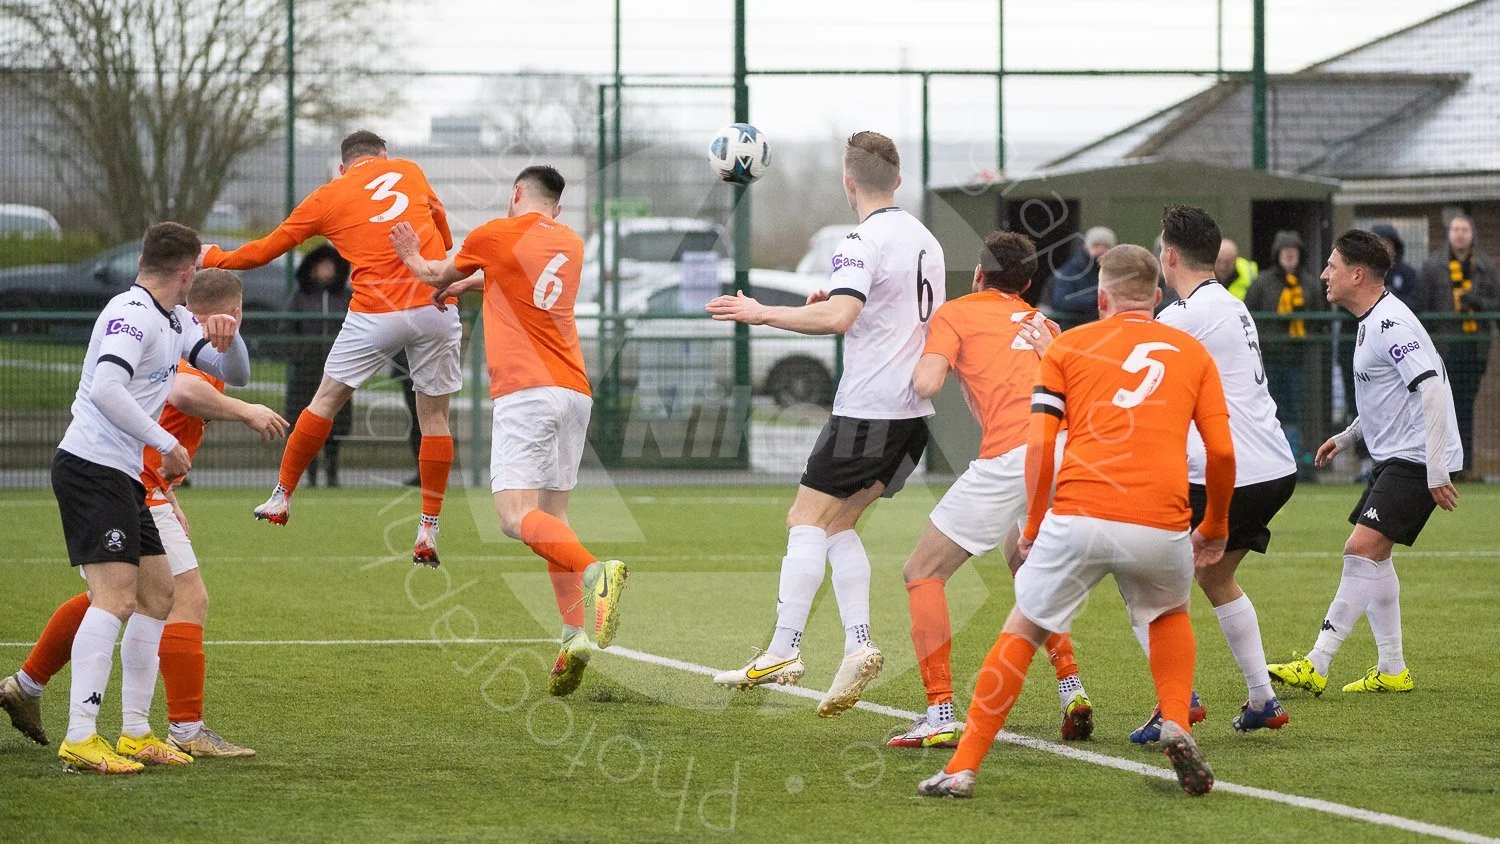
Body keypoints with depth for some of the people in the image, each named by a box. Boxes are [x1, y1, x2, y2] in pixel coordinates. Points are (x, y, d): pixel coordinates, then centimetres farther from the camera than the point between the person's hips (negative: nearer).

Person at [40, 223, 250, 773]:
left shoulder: (178, 322, 15)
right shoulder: (131, 314, -15)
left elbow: (234, 375, 20)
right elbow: (106, 390, -28)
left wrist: (226, 337, -3)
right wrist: (167, 445, -23)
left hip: (123, 476, 11)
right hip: (91, 466, -11)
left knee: (158, 594, 14)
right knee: (116, 598, -19)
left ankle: (135, 733, 19)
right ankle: (80, 738, -24)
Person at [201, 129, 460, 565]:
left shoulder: (328, 196, 9)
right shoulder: (408, 170, 15)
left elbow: (264, 250, 16)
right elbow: (442, 229, 31)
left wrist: (213, 258, 32)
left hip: (376, 313, -2)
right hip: (436, 307, 2)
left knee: (326, 401, 14)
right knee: (434, 417, 8)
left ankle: (282, 497, 23)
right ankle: (428, 532, 6)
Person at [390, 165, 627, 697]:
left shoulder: (495, 236, 4)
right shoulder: (571, 245, 19)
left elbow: (440, 274, 24)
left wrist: (416, 262, 46)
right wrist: (472, 282, 55)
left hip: (524, 389, -6)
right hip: (574, 390, 6)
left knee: (517, 517, -16)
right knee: (551, 520, 11)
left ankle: (595, 572, -42)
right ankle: (575, 631, -4)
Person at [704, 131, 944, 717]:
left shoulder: (863, 242, -13)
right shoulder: (925, 240, 14)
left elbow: (838, 318, -26)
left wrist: (763, 314, -17)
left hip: (868, 409, -8)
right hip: (914, 410, 8)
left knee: (807, 521, -5)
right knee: (839, 525, 14)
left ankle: (783, 650, -13)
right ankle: (858, 645, 0)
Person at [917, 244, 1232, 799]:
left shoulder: (1068, 346, 14)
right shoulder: (1192, 352, 17)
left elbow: (1039, 445, 6)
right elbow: (1222, 451, 10)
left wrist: (1033, 526, 17)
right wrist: (1215, 529, 23)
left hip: (1078, 516, -1)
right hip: (1162, 525, 1)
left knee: (1023, 631, 12)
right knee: (1171, 615, 31)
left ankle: (963, 768, 5)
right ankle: (1176, 726, 9)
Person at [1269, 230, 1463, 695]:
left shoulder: (1390, 324, -19)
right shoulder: (1372, 322, 14)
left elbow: (1432, 389, -26)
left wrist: (1436, 470, -28)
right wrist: (1348, 436, 26)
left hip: (1417, 460, -11)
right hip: (1393, 458, 11)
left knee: (1362, 549, -16)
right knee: (1373, 556, 13)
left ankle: (1316, 665, -18)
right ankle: (1392, 670, 18)